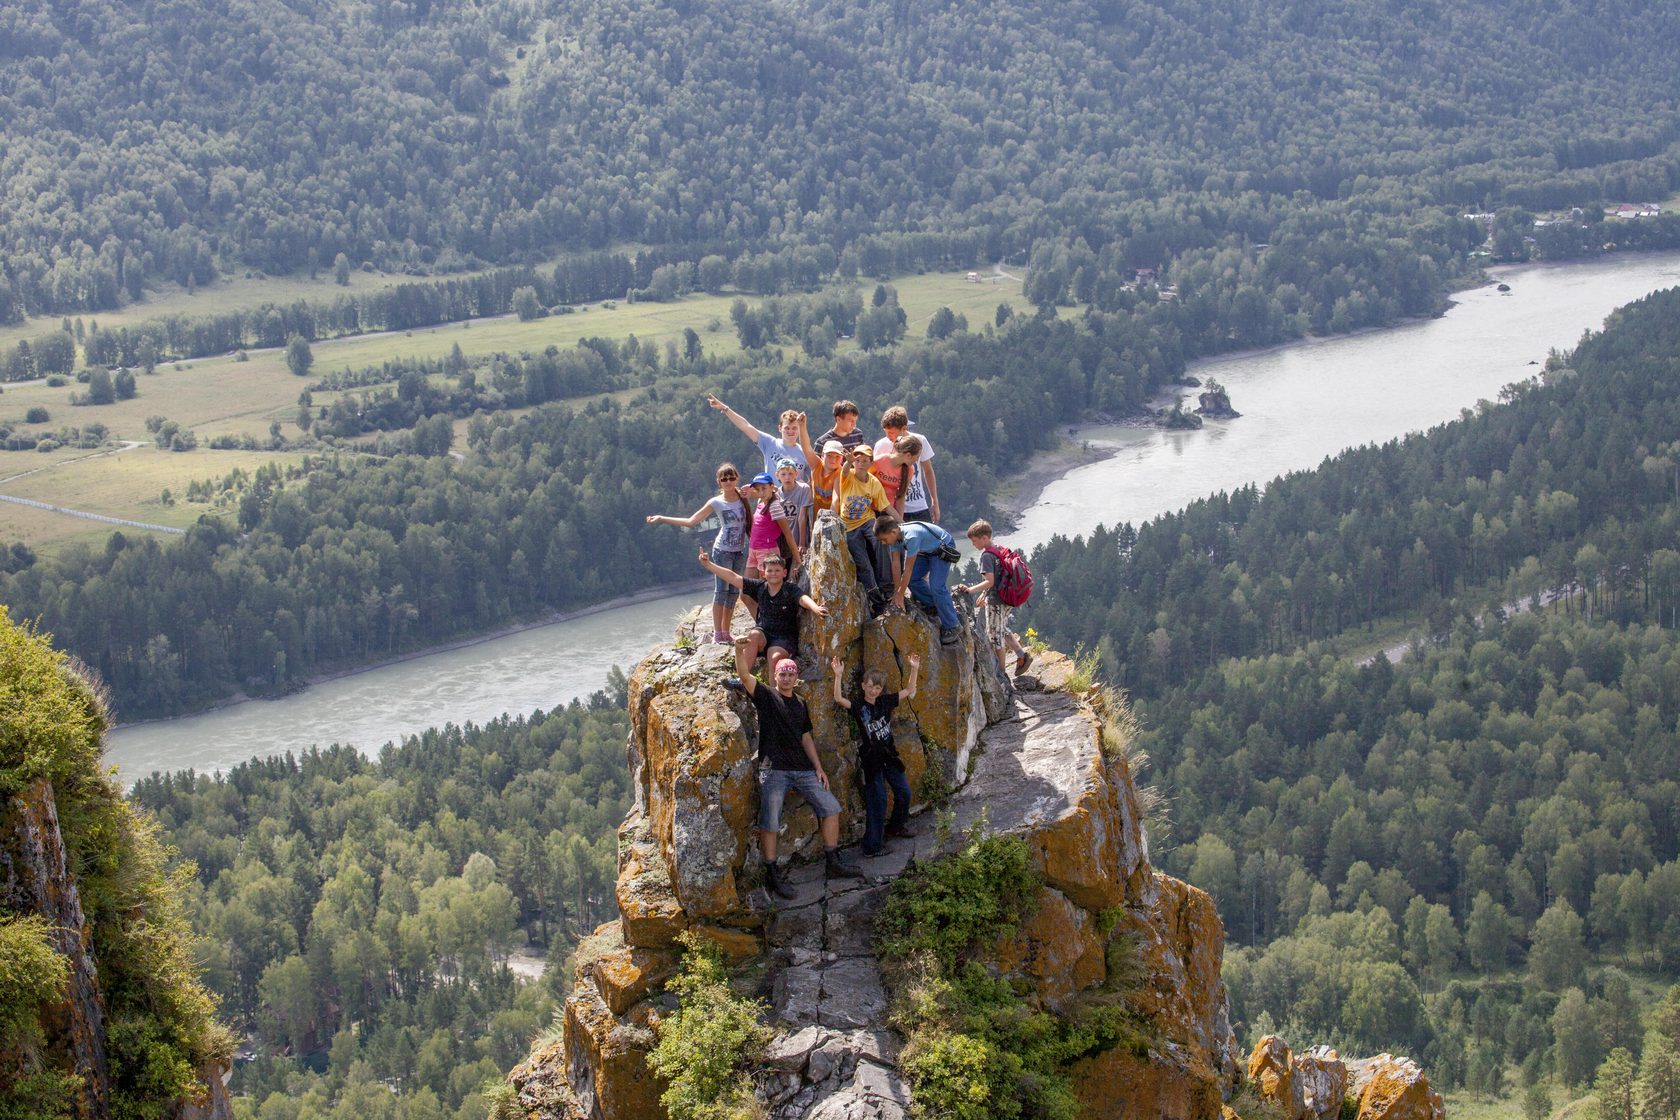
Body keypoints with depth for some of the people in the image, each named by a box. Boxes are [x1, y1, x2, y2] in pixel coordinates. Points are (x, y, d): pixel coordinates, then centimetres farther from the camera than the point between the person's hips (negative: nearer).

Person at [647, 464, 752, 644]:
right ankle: (717, 634, -3)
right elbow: (691, 521, -5)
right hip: (722, 551, -4)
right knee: (721, 591, -6)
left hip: (740, 551, 4)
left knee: (734, 592, 5)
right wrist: (662, 519, -9)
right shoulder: (716, 503, -7)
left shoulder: (744, 497, 1)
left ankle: (725, 632, 12)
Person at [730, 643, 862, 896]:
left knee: (830, 807, 1)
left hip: (802, 769, 6)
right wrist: (740, 651, -31)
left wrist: (818, 768, 12)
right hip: (773, 769, -6)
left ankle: (833, 864, 9)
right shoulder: (766, 696, 3)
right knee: (769, 823, -9)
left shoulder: (800, 705, 19)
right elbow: (744, 675, -13)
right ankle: (772, 876, 0)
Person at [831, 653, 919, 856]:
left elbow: (909, 690, 9)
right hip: (871, 759, -5)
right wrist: (838, 675, -34)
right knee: (877, 800, -5)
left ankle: (896, 826, 38)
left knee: (904, 792, 12)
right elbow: (839, 698, -24)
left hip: (889, 755, 5)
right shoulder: (858, 707, -8)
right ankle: (873, 845, 1)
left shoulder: (886, 702, 4)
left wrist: (914, 669, -2)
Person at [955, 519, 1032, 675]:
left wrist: (970, 590, -31)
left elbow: (989, 581, -27)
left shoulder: (986, 556, -20)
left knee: (995, 634, 4)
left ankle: (1001, 670, 14)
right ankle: (1022, 654, 21)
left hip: (995, 601, -9)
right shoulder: (998, 551, 8)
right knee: (1002, 630, 25)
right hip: (1005, 600, 9)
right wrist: (984, 594, 25)